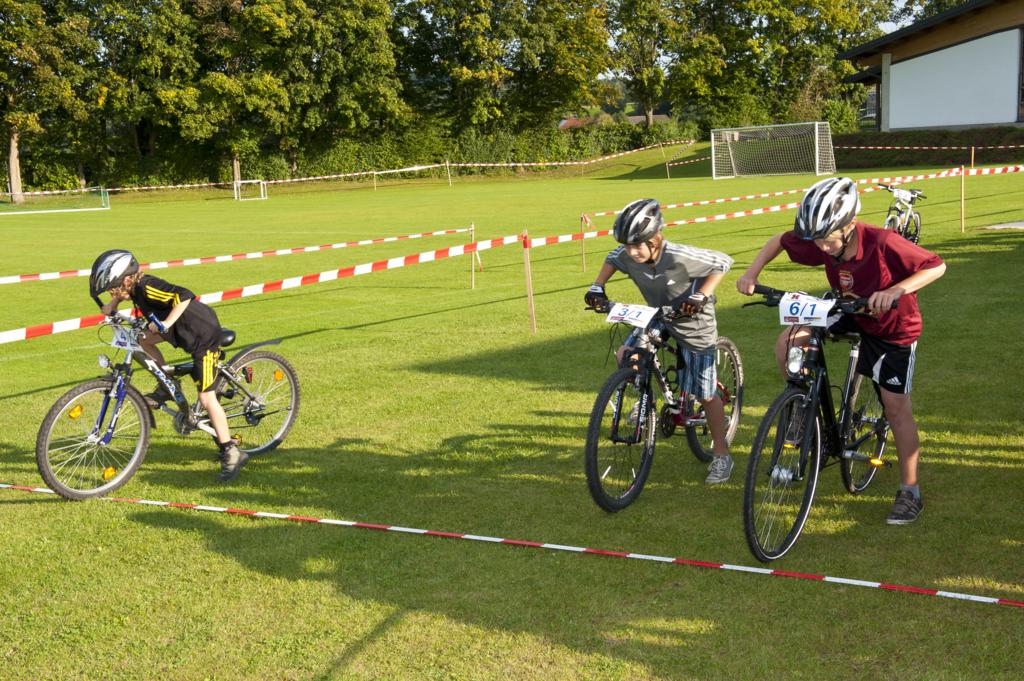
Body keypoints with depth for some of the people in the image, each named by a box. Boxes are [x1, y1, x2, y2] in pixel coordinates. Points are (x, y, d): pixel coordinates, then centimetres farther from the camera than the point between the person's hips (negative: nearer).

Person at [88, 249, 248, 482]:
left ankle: (231, 453, -2)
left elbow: (184, 296, -36)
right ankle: (167, 387, 16)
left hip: (203, 335, -9)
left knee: (206, 398, -8)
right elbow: (124, 294, 23)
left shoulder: (148, 287, -26)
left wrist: (166, 323, -40)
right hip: (183, 330, 9)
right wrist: (112, 304, 5)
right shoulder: (135, 287, 0)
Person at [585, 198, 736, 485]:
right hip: (658, 319, 5)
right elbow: (612, 259, 5)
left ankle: (721, 456, 18)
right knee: (624, 357, -16)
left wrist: (701, 295, -31)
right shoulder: (627, 255, -19)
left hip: (694, 324, -5)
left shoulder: (681, 257, -35)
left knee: (705, 394, 1)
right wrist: (597, 287, -7)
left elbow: (723, 262, -23)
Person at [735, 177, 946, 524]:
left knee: (897, 409, -2)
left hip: (893, 329, -5)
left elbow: (936, 265, -28)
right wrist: (751, 273, -15)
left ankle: (910, 492, 12)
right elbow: (780, 240, -2)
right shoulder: (819, 244, -20)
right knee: (787, 344, -15)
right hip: (850, 315, 5)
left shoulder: (883, 244, -35)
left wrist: (896, 291, -43)